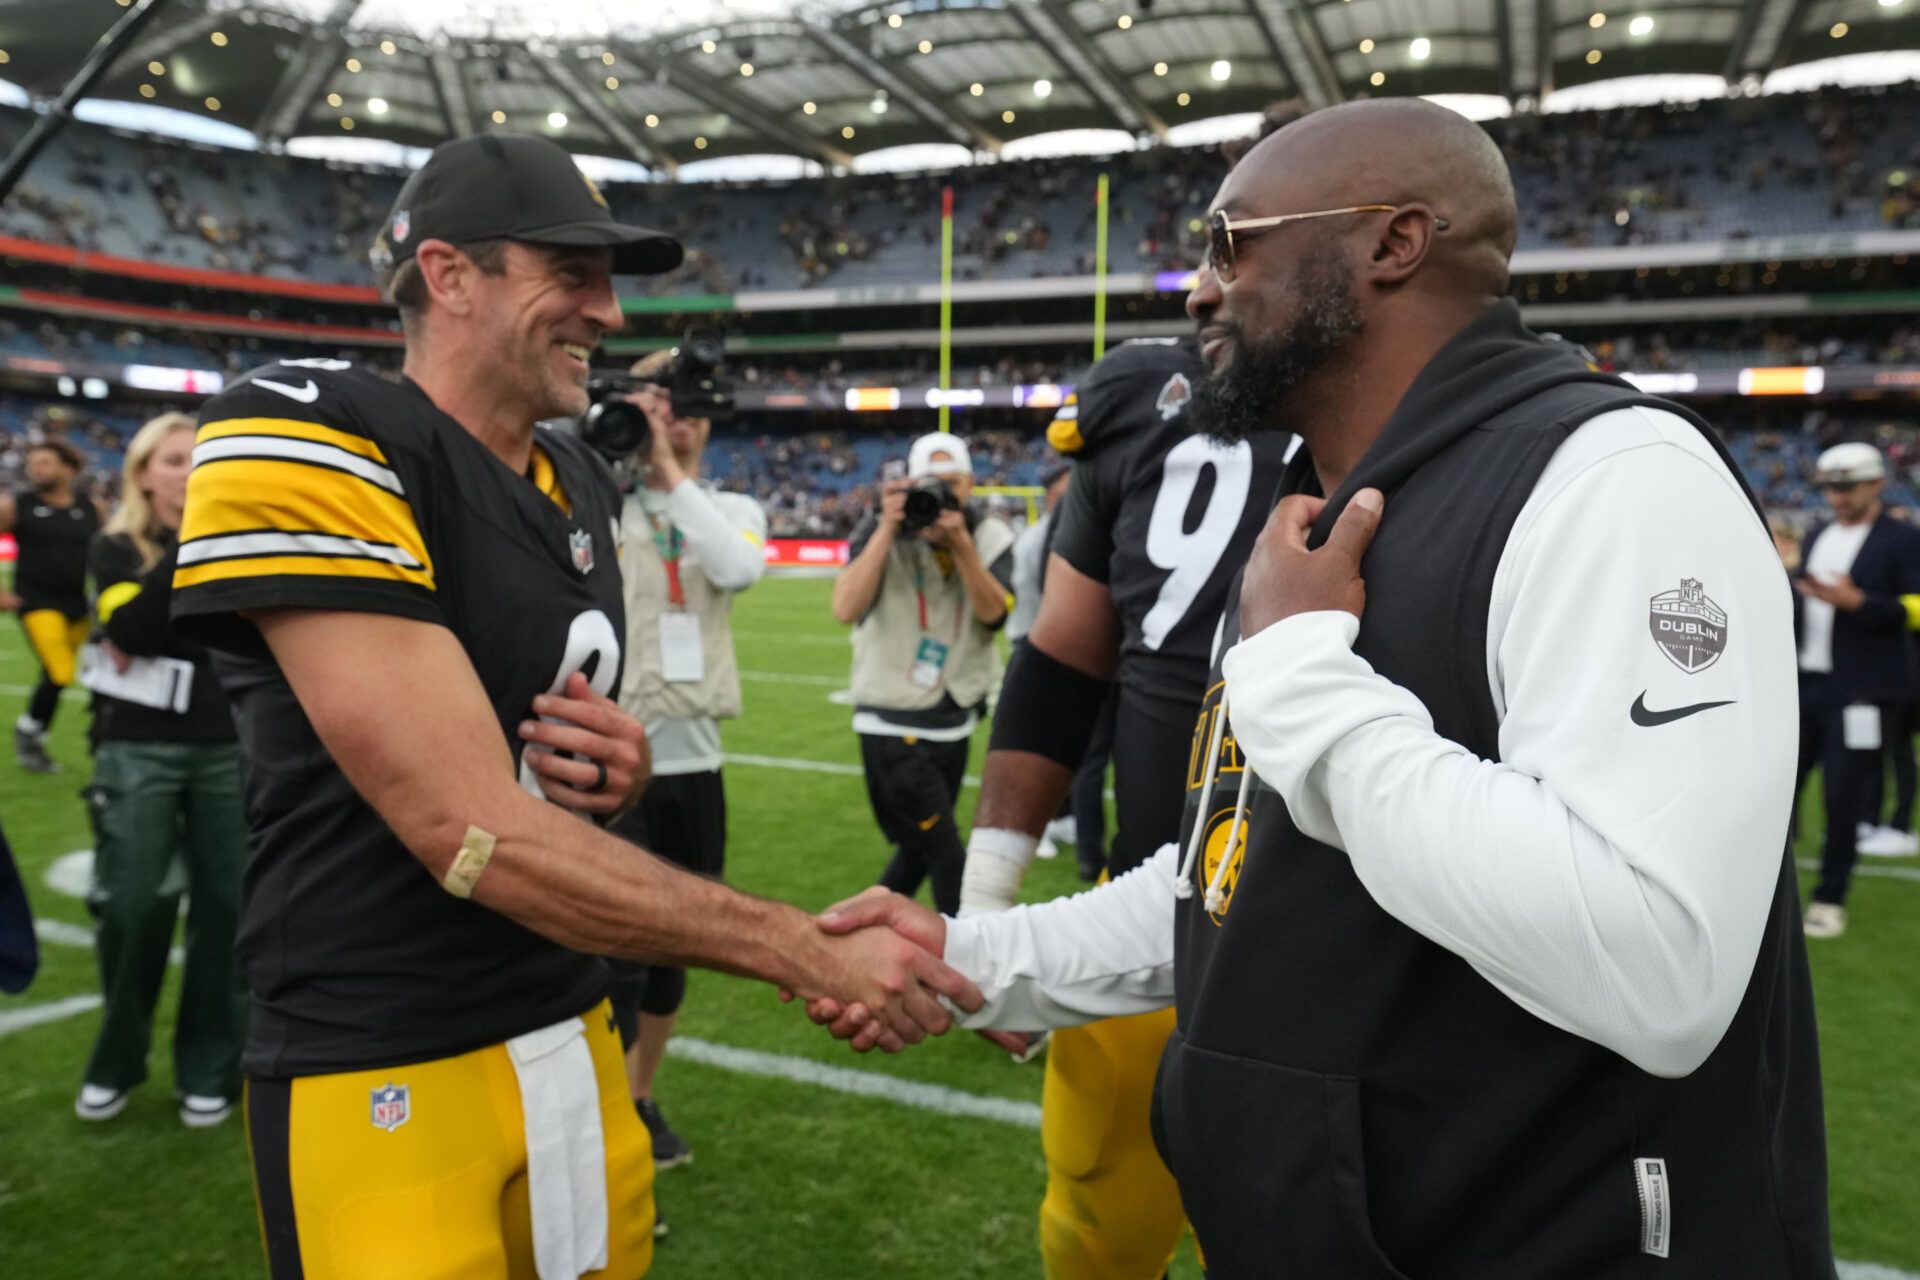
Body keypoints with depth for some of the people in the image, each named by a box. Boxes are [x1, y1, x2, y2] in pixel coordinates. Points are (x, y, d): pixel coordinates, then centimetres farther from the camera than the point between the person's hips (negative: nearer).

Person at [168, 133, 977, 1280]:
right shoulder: (311, 443, -17)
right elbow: (479, 832, -24)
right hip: (384, 1077, -6)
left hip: (573, 1033, 7)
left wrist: (618, 772, -7)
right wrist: (814, 954, -20)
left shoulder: (582, 483, 7)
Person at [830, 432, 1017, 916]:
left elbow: (994, 613, -16)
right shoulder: (880, 530, -10)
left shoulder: (990, 537, -1)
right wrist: (888, 529, -26)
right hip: (893, 725, -5)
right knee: (947, 858, -4)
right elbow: (846, 609, -25)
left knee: (921, 851, 19)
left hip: (954, 721, 5)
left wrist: (961, 545, -27)